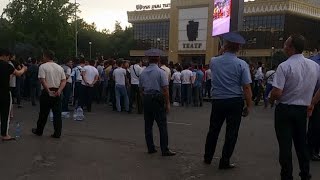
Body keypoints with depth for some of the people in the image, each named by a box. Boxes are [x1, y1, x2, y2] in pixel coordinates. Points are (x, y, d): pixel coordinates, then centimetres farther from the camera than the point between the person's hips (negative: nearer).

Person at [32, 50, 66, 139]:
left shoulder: (43, 66, -7)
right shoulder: (59, 67, 9)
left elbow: (42, 80, -18)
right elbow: (64, 81, 1)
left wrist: (49, 91, -17)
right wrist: (59, 90, -8)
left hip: (47, 92, -4)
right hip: (57, 93, 4)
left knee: (44, 113, 8)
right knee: (57, 113, 5)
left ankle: (39, 131, 24)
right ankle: (57, 133, 5)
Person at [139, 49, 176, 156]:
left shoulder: (143, 73, 7)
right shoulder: (161, 72, -9)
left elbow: (141, 89, 11)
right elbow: (165, 89, -13)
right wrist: (167, 103, -7)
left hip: (146, 99, 5)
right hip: (158, 100, -5)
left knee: (148, 124, 11)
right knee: (162, 125, -1)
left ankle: (150, 148, 16)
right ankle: (165, 150, 0)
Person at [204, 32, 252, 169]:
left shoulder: (214, 62, -1)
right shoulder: (241, 64, -9)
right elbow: (246, 87, -12)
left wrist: (222, 51, 24)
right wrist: (249, 106, -3)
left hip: (217, 100, 3)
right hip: (235, 102, -3)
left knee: (213, 130, 17)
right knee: (231, 133, 7)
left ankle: (208, 158, 31)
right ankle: (224, 162, 14)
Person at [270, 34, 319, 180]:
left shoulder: (284, 66, -19)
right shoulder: (315, 66, 0)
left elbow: (277, 93, -24)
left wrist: (271, 99, -4)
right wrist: (312, 103, 19)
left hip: (284, 109, -5)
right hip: (303, 109, 6)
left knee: (285, 145, 4)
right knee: (301, 143, 18)